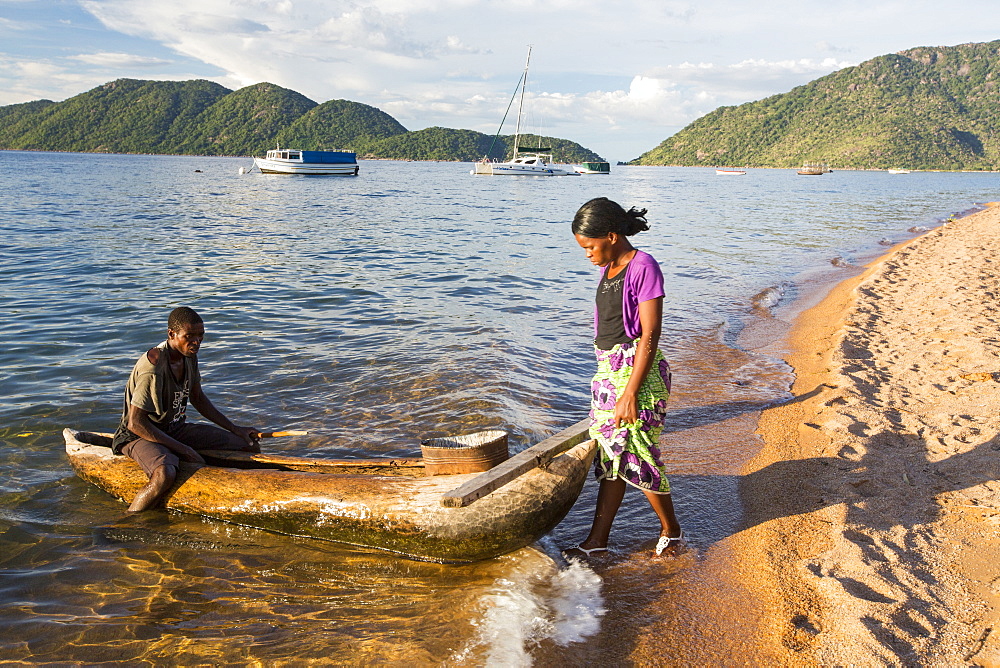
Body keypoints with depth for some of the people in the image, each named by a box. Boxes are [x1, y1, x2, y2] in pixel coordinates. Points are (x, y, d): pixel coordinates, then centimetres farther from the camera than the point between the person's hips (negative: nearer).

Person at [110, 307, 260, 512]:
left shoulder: (190, 356, 1)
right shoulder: (153, 368, -26)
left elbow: (198, 399, 16)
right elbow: (135, 423, -26)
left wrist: (236, 429, 12)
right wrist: (183, 449, -24)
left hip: (177, 430, 8)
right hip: (141, 436, -8)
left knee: (251, 446, 4)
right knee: (165, 475, -41)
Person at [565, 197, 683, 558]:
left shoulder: (643, 268, -15)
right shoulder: (609, 268, 11)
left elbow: (649, 335, -18)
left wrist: (630, 393, -21)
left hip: (637, 370, -8)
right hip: (608, 369, 8)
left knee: (638, 453, -1)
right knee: (610, 452, 11)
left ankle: (671, 531, 20)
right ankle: (597, 540, 18)